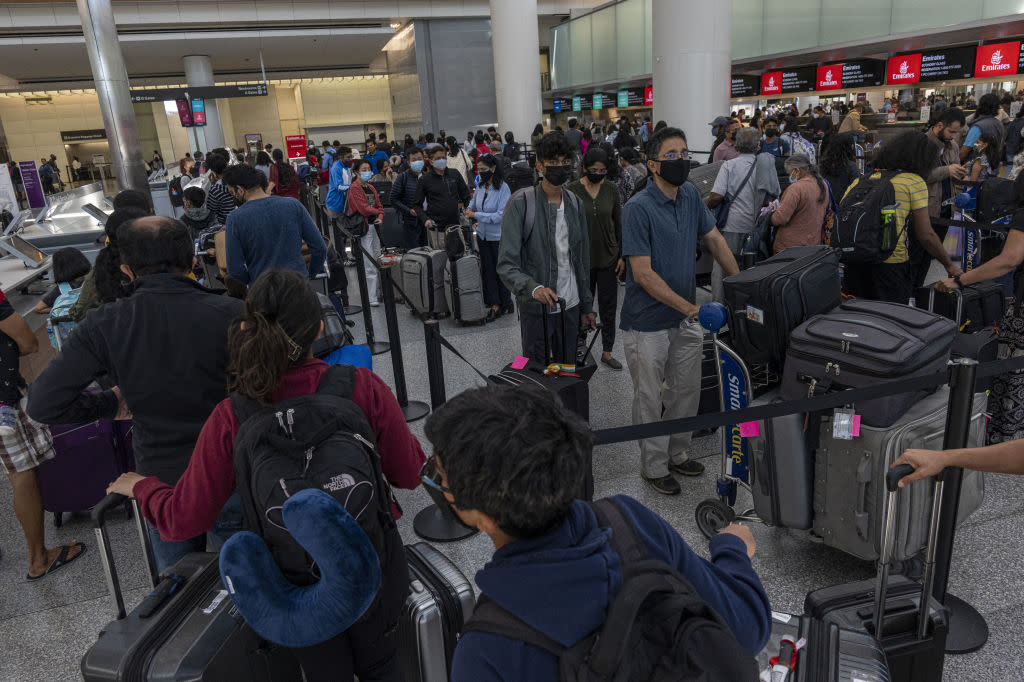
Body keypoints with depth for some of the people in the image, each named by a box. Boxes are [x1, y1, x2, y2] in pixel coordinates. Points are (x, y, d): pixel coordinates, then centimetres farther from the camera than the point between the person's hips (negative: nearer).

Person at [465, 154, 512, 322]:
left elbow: (501, 215, -20)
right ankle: (495, 305, 14)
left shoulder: (503, 188, -15)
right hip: (483, 235, 6)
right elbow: (472, 205, 22)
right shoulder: (480, 187, 4)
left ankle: (505, 303, 19)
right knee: (487, 270, 6)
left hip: (499, 237, -6)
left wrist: (476, 215, -18)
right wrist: (469, 213, 0)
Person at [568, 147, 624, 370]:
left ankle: (607, 352, 18)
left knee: (608, 306, 7)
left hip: (608, 258, 2)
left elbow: (619, 224, 6)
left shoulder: (612, 190, 1)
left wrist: (622, 256, 3)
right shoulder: (572, 190, -7)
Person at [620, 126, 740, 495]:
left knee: (686, 391, 18)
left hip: (686, 319, 7)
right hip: (648, 322, -7)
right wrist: (691, 308, -24)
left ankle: (677, 453, 38)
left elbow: (715, 240, 13)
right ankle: (654, 466, 26)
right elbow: (643, 274, -22)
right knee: (650, 398, 8)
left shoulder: (691, 196, 2)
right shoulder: (638, 209, -19)